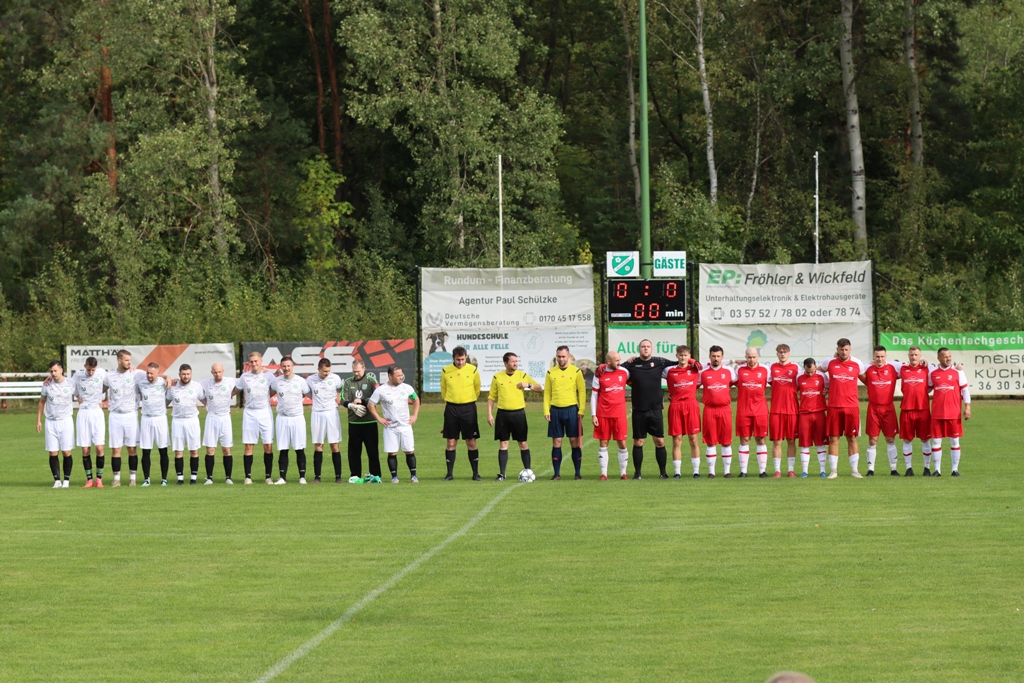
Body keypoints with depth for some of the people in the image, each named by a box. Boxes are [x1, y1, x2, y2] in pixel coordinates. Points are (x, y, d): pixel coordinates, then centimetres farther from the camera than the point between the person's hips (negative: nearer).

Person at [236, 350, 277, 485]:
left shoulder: (268, 375, 1)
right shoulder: (245, 377, 4)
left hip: (265, 412, -1)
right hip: (250, 413, 1)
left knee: (268, 446, -1)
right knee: (248, 446, -1)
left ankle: (269, 476, 6)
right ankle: (248, 476, 4)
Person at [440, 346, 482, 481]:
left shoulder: (472, 370, -1)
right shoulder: (446, 371, 0)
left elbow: (477, 389, 11)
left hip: (468, 408, -1)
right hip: (451, 408, 1)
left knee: (471, 442, 1)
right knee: (451, 442, 2)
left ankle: (476, 473, 7)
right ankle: (449, 473, 9)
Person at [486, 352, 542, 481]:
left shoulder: (522, 375, 4)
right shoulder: (497, 377, 3)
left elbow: (540, 388, 7)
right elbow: (491, 397, 8)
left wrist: (528, 385, -12)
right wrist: (489, 414, -1)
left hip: (519, 413, 0)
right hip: (503, 414, 0)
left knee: (523, 443, 2)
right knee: (503, 443, 1)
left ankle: (527, 471, 9)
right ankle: (502, 474, 3)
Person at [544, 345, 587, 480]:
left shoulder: (576, 371, 2)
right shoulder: (550, 373, 7)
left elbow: (582, 392, 2)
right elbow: (547, 393, 9)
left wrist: (581, 410, -6)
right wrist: (546, 410, 0)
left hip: (571, 409, -2)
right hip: (555, 410, 2)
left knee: (575, 442, 0)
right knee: (556, 442, 2)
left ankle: (578, 473, 6)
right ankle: (557, 474, 6)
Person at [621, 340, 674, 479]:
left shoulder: (659, 362, 4)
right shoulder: (632, 364, 2)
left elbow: (677, 364, 13)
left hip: (655, 410, 0)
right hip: (638, 411, 0)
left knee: (660, 442, 1)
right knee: (638, 442, 5)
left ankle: (663, 472, 10)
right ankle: (637, 472, 13)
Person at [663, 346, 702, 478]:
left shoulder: (695, 369, 7)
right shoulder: (669, 371, 5)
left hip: (691, 406, 0)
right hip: (675, 406, 0)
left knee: (693, 440, 0)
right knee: (677, 441, 0)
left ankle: (696, 471, 4)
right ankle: (677, 472, 3)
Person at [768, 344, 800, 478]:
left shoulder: (795, 368, 5)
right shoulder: (772, 368, 9)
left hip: (792, 410, 0)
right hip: (775, 410, 1)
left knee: (791, 441, 3)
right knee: (777, 441, -1)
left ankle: (791, 470, 8)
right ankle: (777, 470, 3)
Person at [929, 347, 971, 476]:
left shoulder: (958, 372, 3)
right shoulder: (933, 373, 7)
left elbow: (965, 390, 2)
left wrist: (967, 407, -5)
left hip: (954, 413, -1)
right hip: (937, 413, 1)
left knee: (955, 441, 3)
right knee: (936, 441, 1)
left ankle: (955, 469, 10)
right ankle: (937, 470, 7)